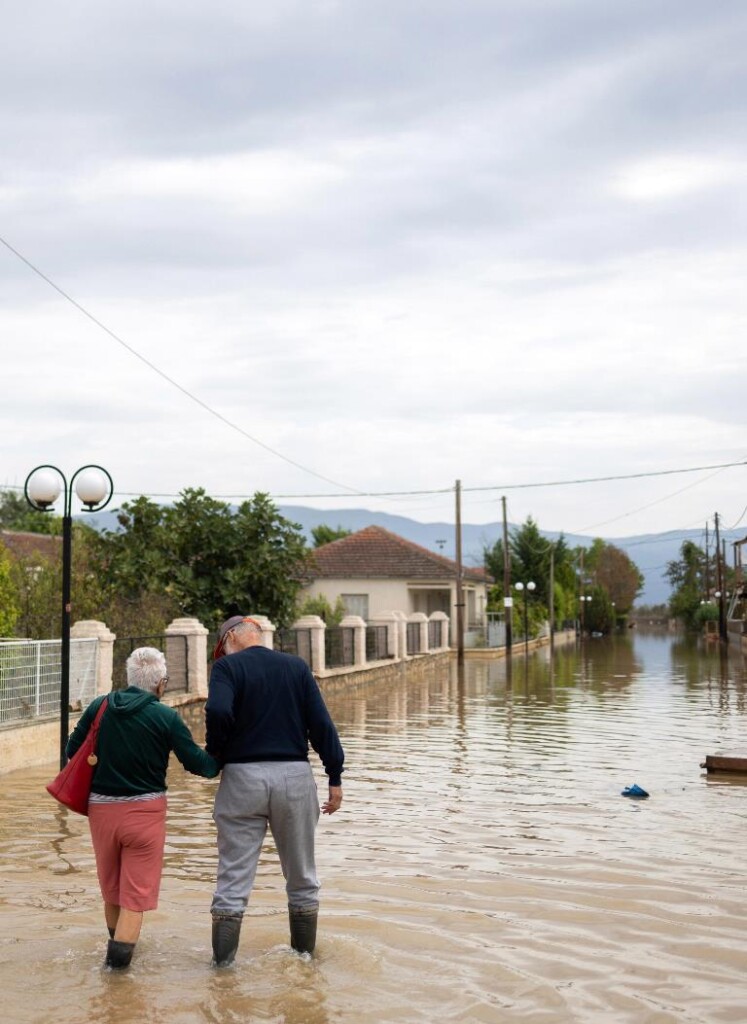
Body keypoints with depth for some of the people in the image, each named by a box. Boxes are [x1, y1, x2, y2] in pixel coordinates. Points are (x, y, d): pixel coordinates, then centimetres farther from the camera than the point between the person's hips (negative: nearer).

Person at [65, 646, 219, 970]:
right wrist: (220, 760, 13)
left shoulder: (98, 708, -3)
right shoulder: (166, 717, -11)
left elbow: (71, 750, 5)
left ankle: (115, 940, 41)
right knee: (137, 888, 6)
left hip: (101, 807, 4)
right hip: (145, 810, -4)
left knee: (111, 886, 22)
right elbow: (197, 763, -7)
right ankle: (120, 951, -3)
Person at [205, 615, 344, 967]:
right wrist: (335, 777, 4)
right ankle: (304, 957, 24)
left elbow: (218, 711, -20)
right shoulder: (296, 667, 8)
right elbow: (321, 724, 2)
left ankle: (222, 964, 5)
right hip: (294, 776, 2)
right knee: (301, 876, 15)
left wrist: (214, 754, -3)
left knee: (233, 878, 4)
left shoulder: (227, 666, -1)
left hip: (243, 776, -2)